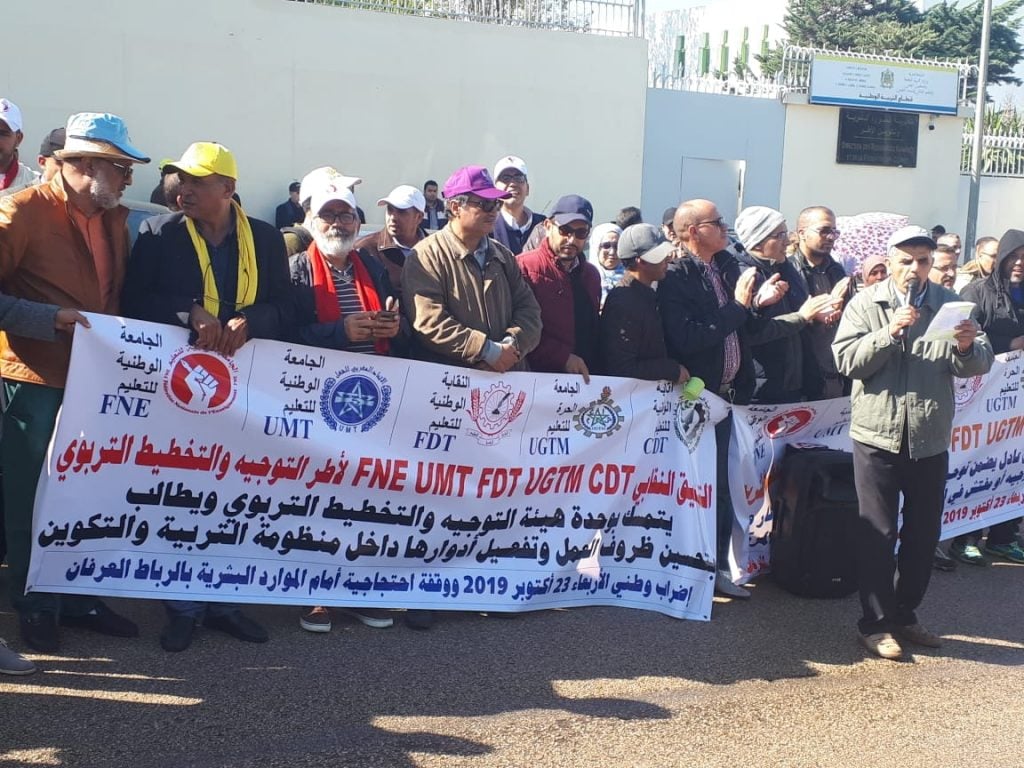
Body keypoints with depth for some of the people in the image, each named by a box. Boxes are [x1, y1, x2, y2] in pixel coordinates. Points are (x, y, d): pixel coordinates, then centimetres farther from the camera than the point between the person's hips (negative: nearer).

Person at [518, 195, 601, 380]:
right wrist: (563, 357, -18)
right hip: (539, 374, -6)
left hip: (587, 377, 6)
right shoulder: (524, 267, -9)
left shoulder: (591, 274, 16)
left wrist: (596, 369, 8)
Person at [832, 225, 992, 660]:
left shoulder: (949, 304, 6)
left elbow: (978, 365, -1)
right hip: (878, 435, -3)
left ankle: (904, 615, 26)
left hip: (930, 439, 4)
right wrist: (889, 333, -22)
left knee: (923, 533, 12)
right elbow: (845, 360, -12)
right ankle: (875, 623, 10)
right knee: (877, 534, 1)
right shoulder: (866, 304, -1)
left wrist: (968, 347, -22)